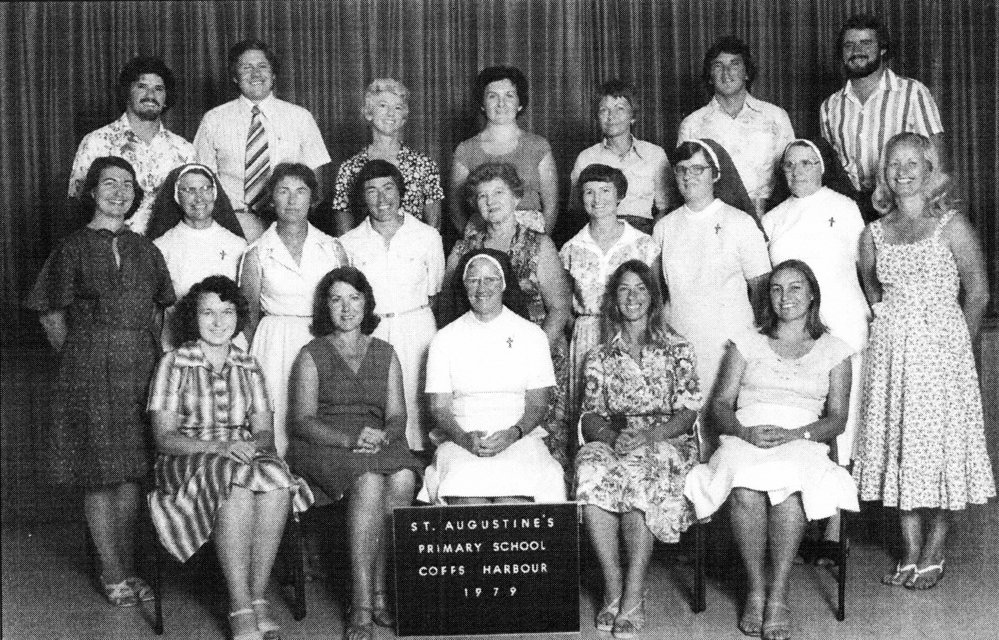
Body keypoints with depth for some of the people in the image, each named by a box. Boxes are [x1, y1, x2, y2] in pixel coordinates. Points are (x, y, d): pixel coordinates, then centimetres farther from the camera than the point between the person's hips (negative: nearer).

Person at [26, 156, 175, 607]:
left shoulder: (144, 249, 10)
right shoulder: (73, 249, -1)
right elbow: (52, 317, 3)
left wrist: (149, 356, 11)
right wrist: (78, 358, 5)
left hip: (140, 369, 4)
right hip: (90, 373, -3)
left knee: (130, 473, 7)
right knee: (99, 474, 0)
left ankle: (126, 567, 18)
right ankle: (113, 575, 8)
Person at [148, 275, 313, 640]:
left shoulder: (249, 367, 14)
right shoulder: (174, 364, 2)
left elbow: (265, 431, 9)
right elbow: (164, 437, -6)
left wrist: (256, 445, -16)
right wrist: (217, 447, -21)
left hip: (245, 456, 4)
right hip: (187, 463, -3)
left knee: (278, 482, -32)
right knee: (237, 489, -37)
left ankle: (257, 598, -25)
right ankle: (241, 610, -32)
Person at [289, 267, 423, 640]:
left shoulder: (385, 354, 20)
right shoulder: (312, 355, 10)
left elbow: (397, 417, 12)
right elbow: (303, 421, -2)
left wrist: (382, 435, -13)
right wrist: (350, 438, -19)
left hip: (380, 444, 3)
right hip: (324, 446, -3)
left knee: (403, 479, -32)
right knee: (369, 481, -35)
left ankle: (378, 593, -23)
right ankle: (362, 605, -34)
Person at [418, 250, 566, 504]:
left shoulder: (531, 335, 11)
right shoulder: (445, 339, 12)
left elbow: (538, 404, 7)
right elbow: (440, 408, 7)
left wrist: (513, 433, -13)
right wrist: (465, 437, -13)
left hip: (519, 438, 0)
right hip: (462, 440, 0)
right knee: (468, 499, -30)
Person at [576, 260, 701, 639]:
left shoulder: (676, 347, 10)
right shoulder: (600, 356, 17)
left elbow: (687, 412, 1)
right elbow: (590, 416, 8)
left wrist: (646, 436, -17)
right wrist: (610, 436, -15)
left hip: (667, 442, -2)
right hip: (613, 443, 2)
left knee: (637, 470, -37)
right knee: (591, 466, -34)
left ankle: (633, 597, -34)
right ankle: (612, 589, -29)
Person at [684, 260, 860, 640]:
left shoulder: (833, 350, 18)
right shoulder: (747, 342, 21)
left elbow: (837, 419, 9)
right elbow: (720, 405, 13)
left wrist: (795, 434, -11)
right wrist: (745, 432, -10)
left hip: (802, 442, -1)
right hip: (745, 437, 1)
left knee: (789, 488, -38)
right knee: (746, 490, -36)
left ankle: (778, 596, -29)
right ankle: (755, 592, -22)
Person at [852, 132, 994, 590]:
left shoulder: (951, 226, -4)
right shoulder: (874, 233, 7)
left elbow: (977, 293, -1)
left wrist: (957, 346, 2)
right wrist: (890, 325, 12)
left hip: (940, 346, -4)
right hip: (889, 350, 4)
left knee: (938, 445, 0)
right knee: (898, 447, 5)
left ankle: (934, 556, 12)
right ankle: (910, 555, 15)